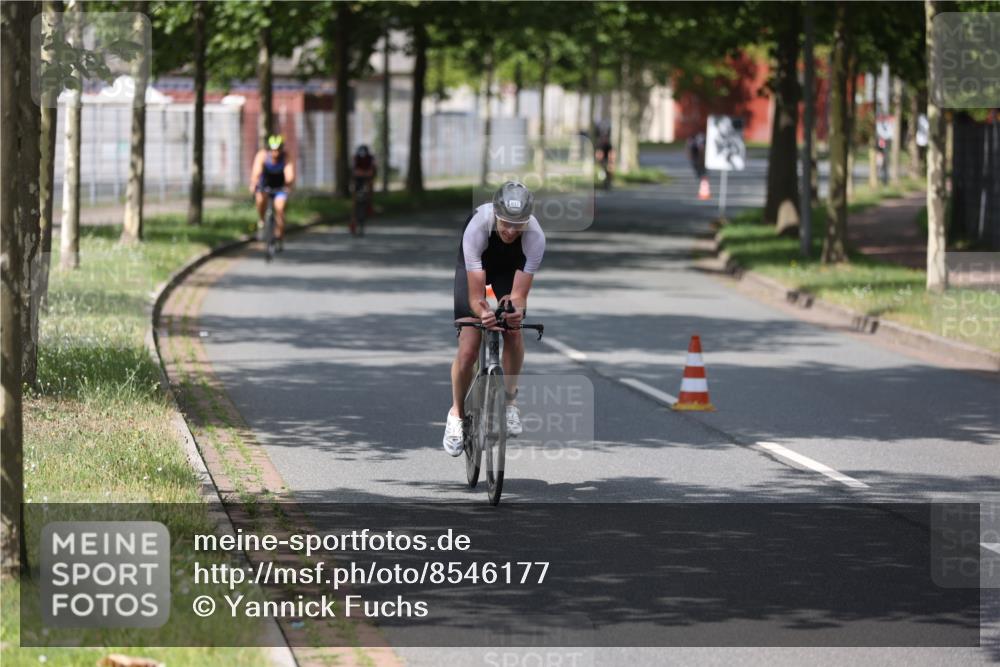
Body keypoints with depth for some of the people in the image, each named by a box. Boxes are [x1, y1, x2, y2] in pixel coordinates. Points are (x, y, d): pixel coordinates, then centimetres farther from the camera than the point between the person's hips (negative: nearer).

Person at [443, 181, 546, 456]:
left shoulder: (535, 236, -36)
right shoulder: (477, 227, -40)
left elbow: (519, 293, -34)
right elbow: (476, 295, -39)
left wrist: (516, 310, -57)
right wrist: (484, 313, -61)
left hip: (511, 268, 2)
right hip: (474, 268, -2)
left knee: (513, 333, -21)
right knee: (468, 348, -15)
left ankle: (509, 400, 5)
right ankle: (457, 414, 8)